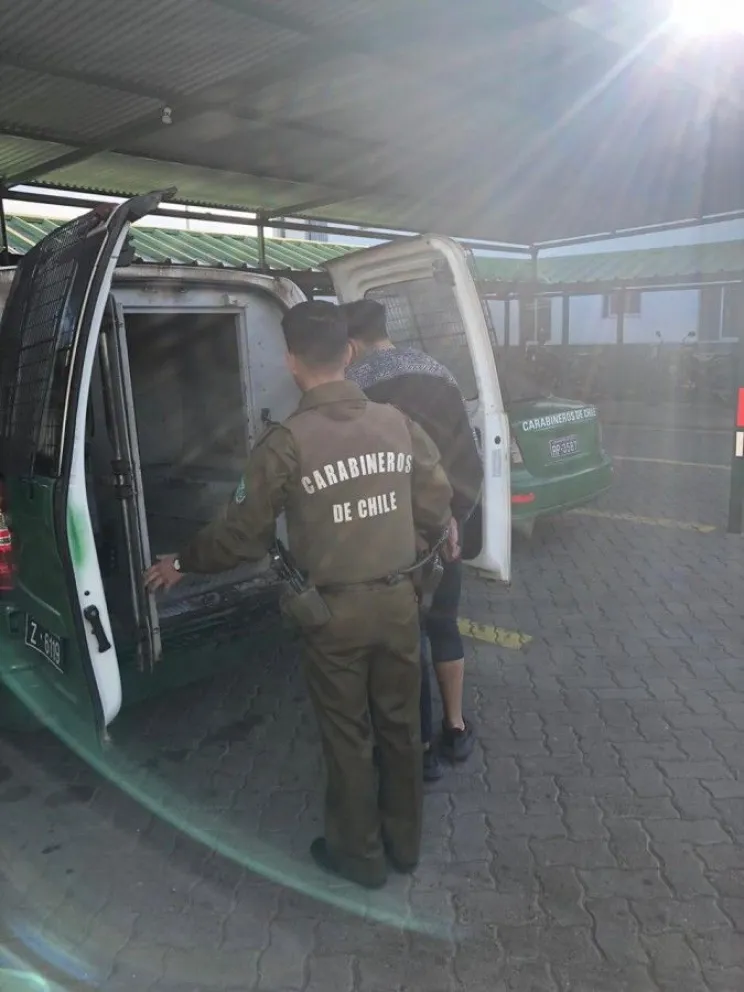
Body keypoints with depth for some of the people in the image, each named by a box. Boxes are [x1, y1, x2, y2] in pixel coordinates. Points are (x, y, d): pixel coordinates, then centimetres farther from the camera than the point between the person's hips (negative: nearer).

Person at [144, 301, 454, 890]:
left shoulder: (286, 441, -16)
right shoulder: (396, 422, -4)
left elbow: (243, 533, -9)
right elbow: (436, 509, 3)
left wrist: (184, 563, 9)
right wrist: (436, 543, 25)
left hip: (336, 611, -4)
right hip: (398, 599, 4)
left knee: (347, 735, 15)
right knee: (400, 723, 20)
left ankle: (360, 855, 34)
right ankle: (405, 842, 39)